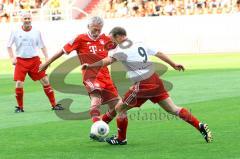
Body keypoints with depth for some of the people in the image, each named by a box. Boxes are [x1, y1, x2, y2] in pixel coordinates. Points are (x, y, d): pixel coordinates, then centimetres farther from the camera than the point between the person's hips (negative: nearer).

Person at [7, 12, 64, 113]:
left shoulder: (36, 32, 3)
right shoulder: (16, 32, 0)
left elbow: (42, 46, 10)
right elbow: (9, 46, 7)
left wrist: (46, 57, -2)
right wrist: (12, 58, -6)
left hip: (34, 60, 1)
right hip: (21, 61, -1)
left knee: (45, 81, -3)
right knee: (19, 84, -9)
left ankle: (54, 105, 7)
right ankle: (20, 107, 9)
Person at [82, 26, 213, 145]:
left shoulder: (121, 49, -8)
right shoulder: (140, 44, 13)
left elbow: (107, 61, -24)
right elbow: (159, 54, 19)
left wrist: (89, 66, -18)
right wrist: (173, 64, 31)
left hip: (143, 85, -7)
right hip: (155, 80, 7)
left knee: (120, 108, 10)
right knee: (173, 109, 10)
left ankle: (121, 139, 20)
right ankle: (200, 126, 3)